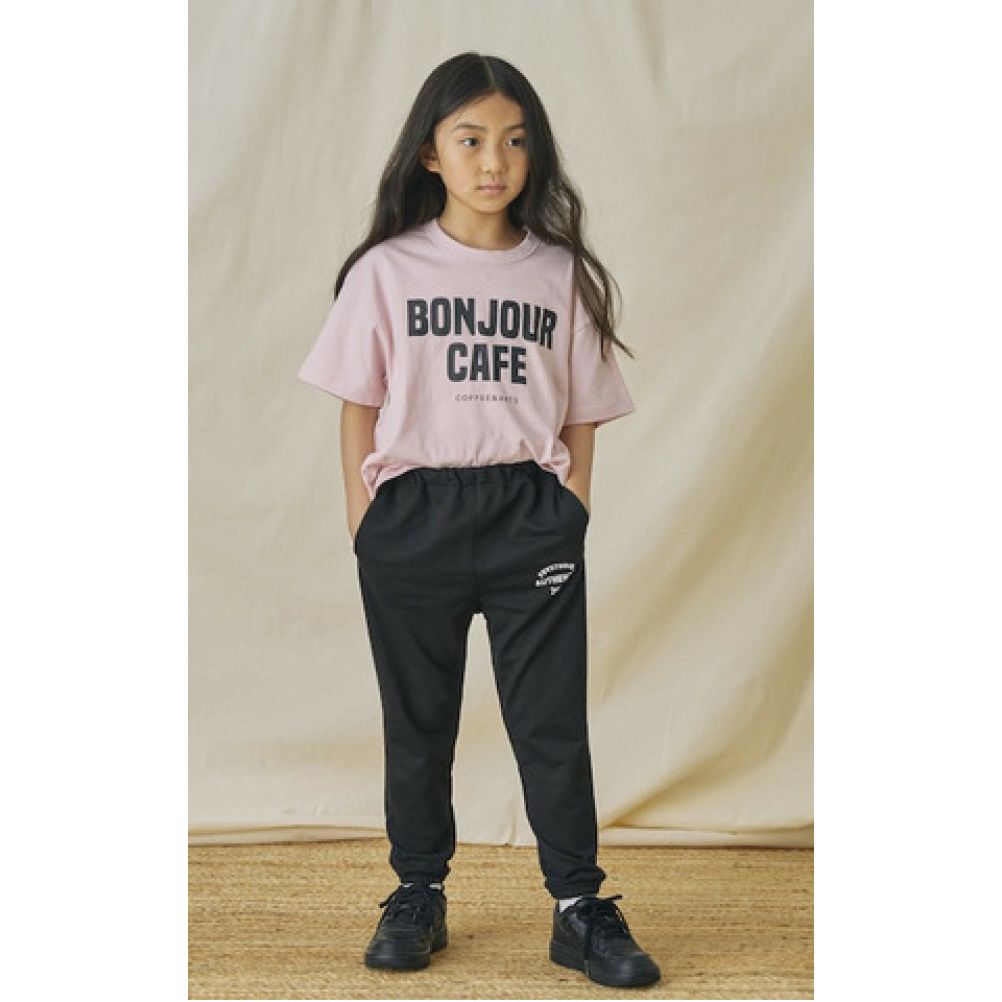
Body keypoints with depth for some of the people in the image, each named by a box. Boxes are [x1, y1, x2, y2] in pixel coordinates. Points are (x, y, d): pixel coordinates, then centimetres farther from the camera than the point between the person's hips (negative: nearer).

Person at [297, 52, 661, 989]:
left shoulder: (561, 274, 4)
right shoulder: (385, 272, 1)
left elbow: (581, 417, 7)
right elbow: (359, 412, 2)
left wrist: (570, 516, 0)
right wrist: (366, 530, -2)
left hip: (530, 514, 0)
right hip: (413, 515, 0)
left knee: (552, 718, 2)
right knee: (417, 719, 10)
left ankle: (581, 910, 12)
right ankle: (418, 894, 25)